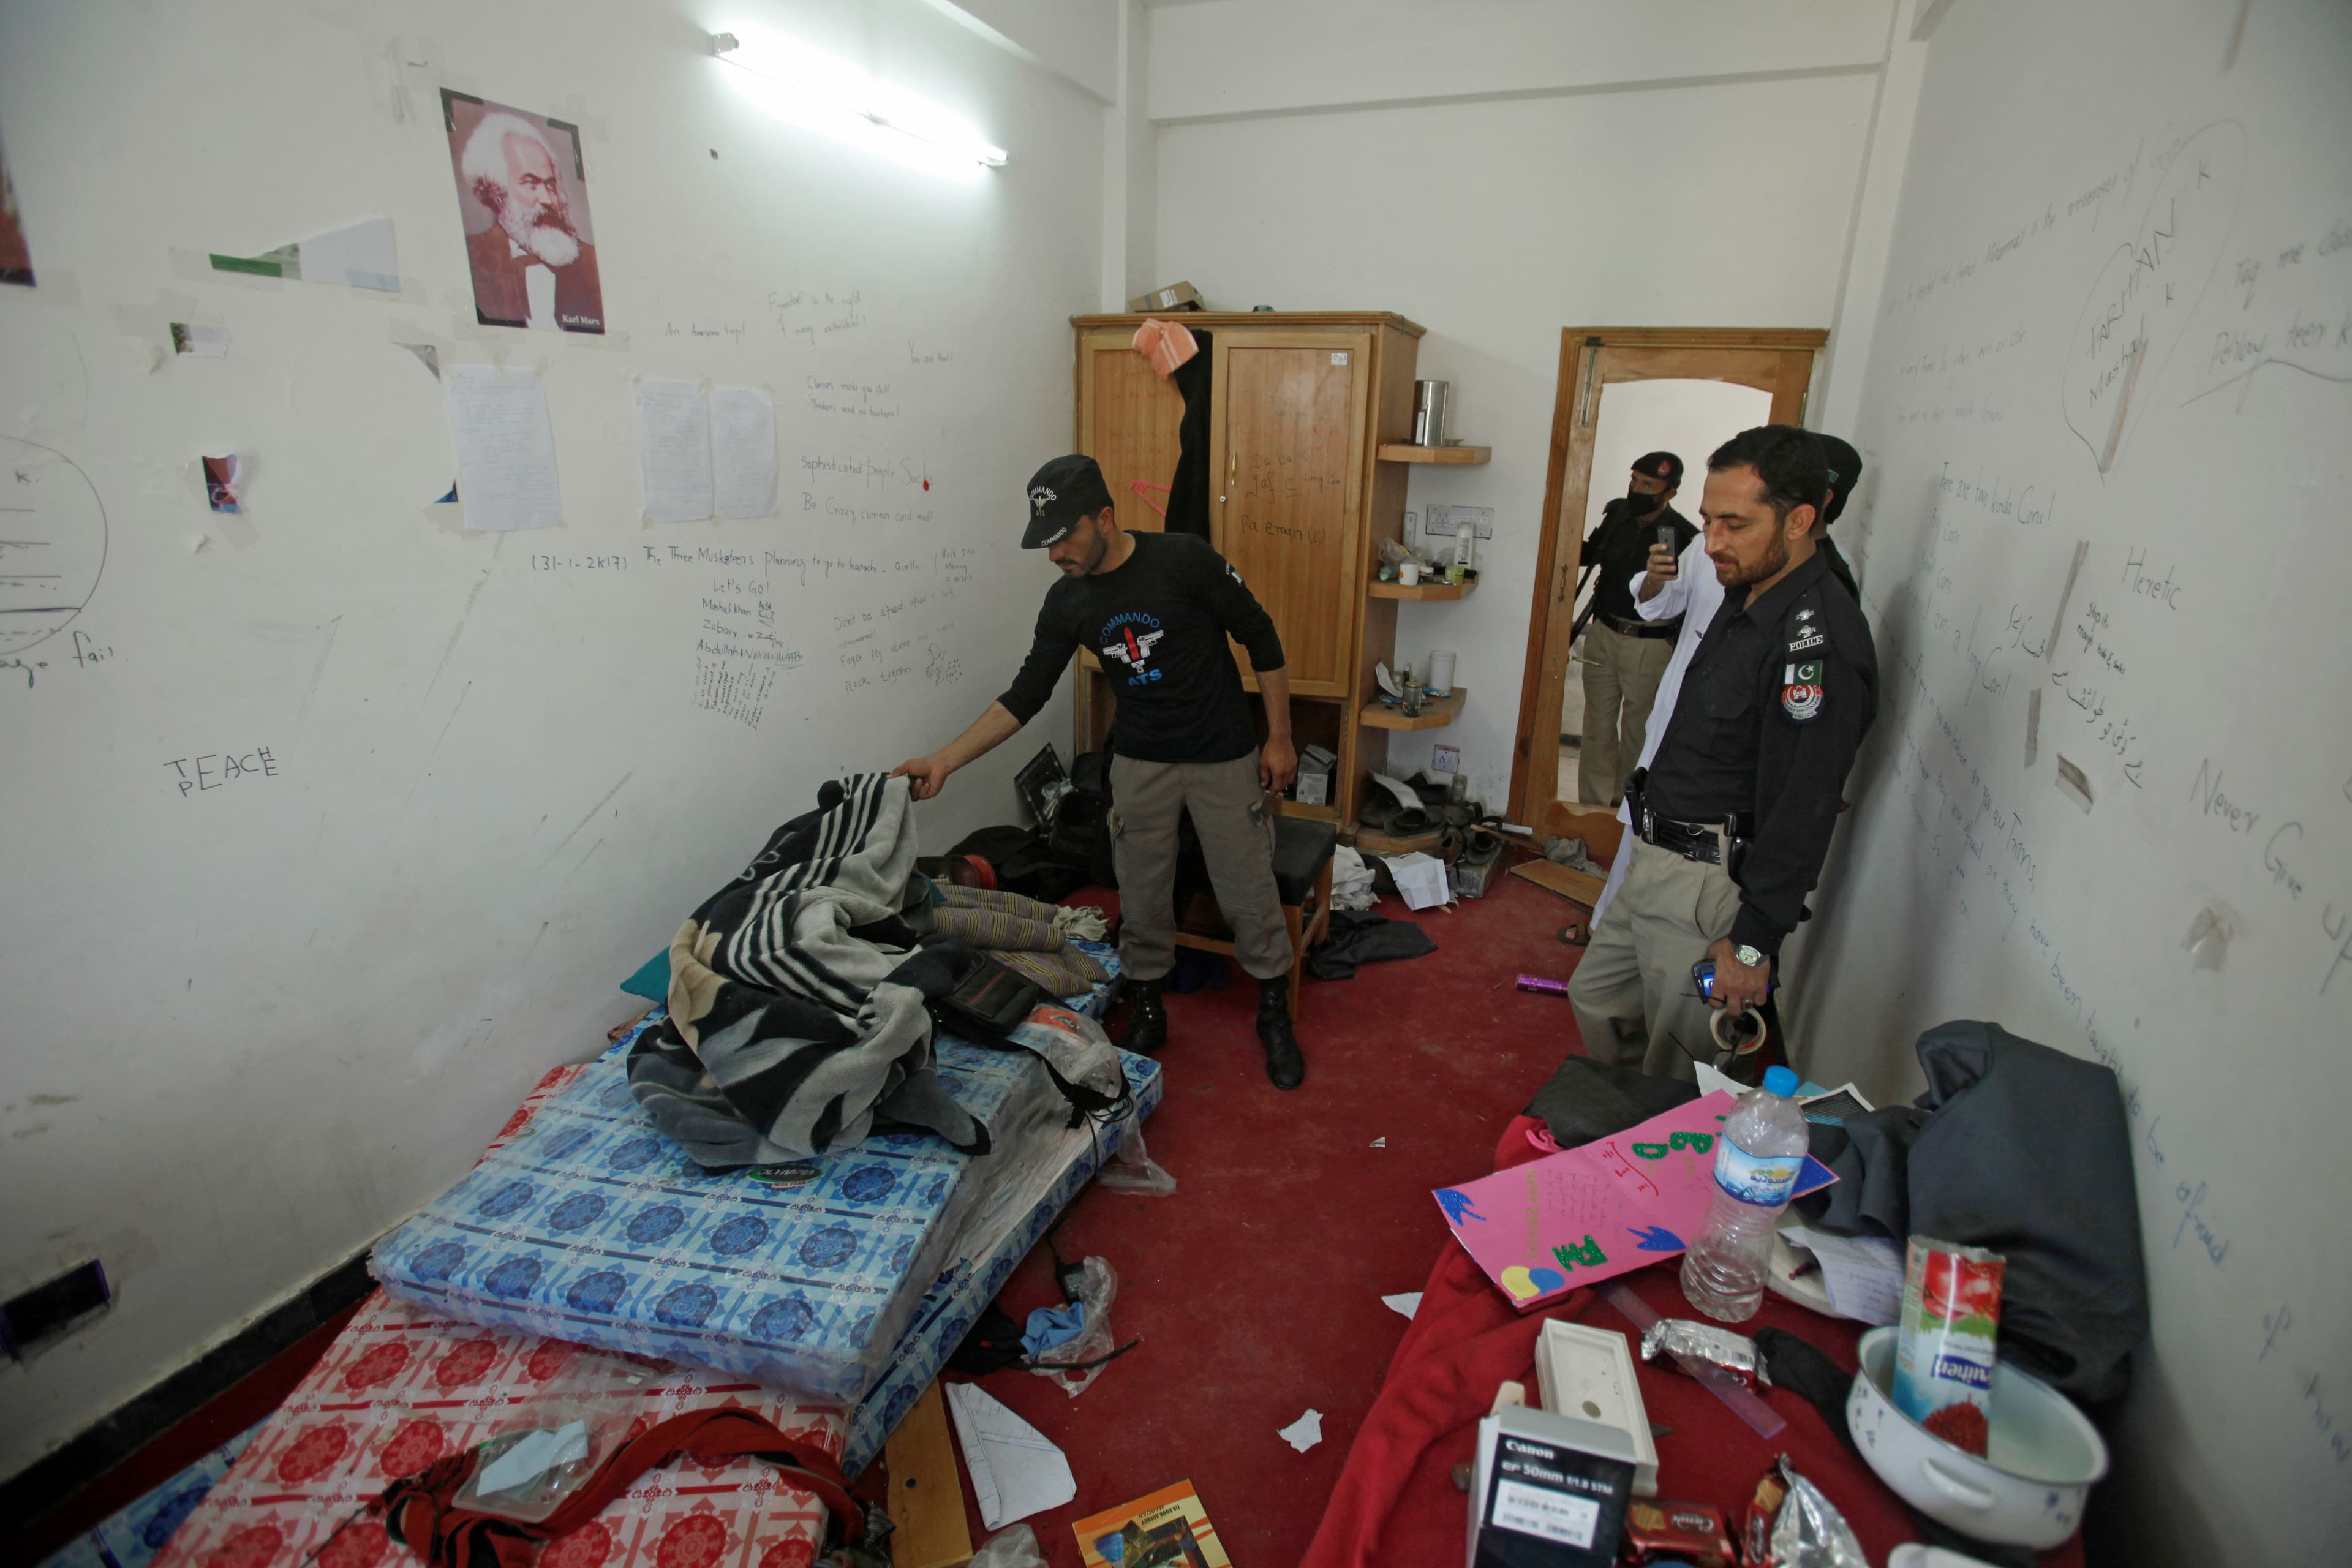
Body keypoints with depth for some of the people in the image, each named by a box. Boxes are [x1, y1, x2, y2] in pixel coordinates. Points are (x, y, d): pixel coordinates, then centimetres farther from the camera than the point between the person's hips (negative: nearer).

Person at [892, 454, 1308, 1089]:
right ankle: (1148, 1013, 31)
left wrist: (1278, 738, -7)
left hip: (1224, 758, -3)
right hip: (1140, 763, 4)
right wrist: (944, 760, -7)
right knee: (1142, 897, 9)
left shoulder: (1185, 559, -18)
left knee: (1248, 892, 5)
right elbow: (1026, 694, 0)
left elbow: (1262, 640, -9)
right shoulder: (1067, 601, -4)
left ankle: (1274, 1014, 26)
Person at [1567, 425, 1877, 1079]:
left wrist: (1754, 942, -21)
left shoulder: (1819, 638, -23)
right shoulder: (1745, 595, 9)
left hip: (1712, 887, -10)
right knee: (1597, 1001, 22)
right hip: (1654, 862, 10)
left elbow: (1801, 811, -24)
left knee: (1680, 1078, 5)